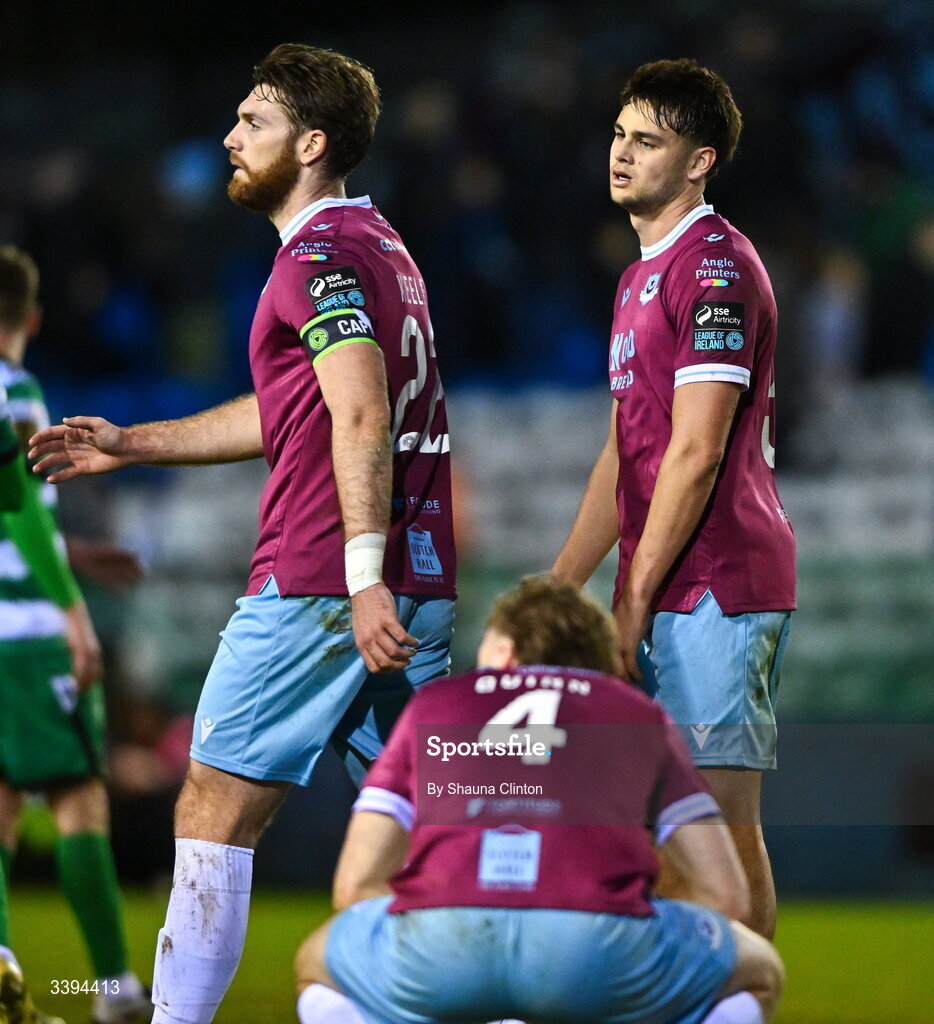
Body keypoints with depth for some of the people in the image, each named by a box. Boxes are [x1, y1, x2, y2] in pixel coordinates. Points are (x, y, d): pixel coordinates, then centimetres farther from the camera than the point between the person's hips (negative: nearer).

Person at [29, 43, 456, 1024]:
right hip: (421, 591, 9)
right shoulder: (382, 246, 21)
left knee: (213, 812, -1)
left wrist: (363, 575, -27)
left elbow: (361, 420, -20)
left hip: (316, 586, -9)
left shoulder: (320, 255, -8)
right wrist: (131, 443, 33)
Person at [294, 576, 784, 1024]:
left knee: (317, 965, 35)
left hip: (437, 941, 1)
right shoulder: (642, 715, 30)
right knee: (757, 973, 29)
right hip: (599, 942, -1)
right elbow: (725, 891, 25)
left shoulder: (432, 703, 32)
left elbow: (354, 884, 26)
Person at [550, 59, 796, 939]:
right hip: (673, 597, 10)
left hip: (713, 588, -10)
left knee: (720, 816, -9)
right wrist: (557, 591, 19)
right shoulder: (641, 277, 21)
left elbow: (696, 454, -16)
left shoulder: (715, 266, -10)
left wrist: (635, 601, -15)